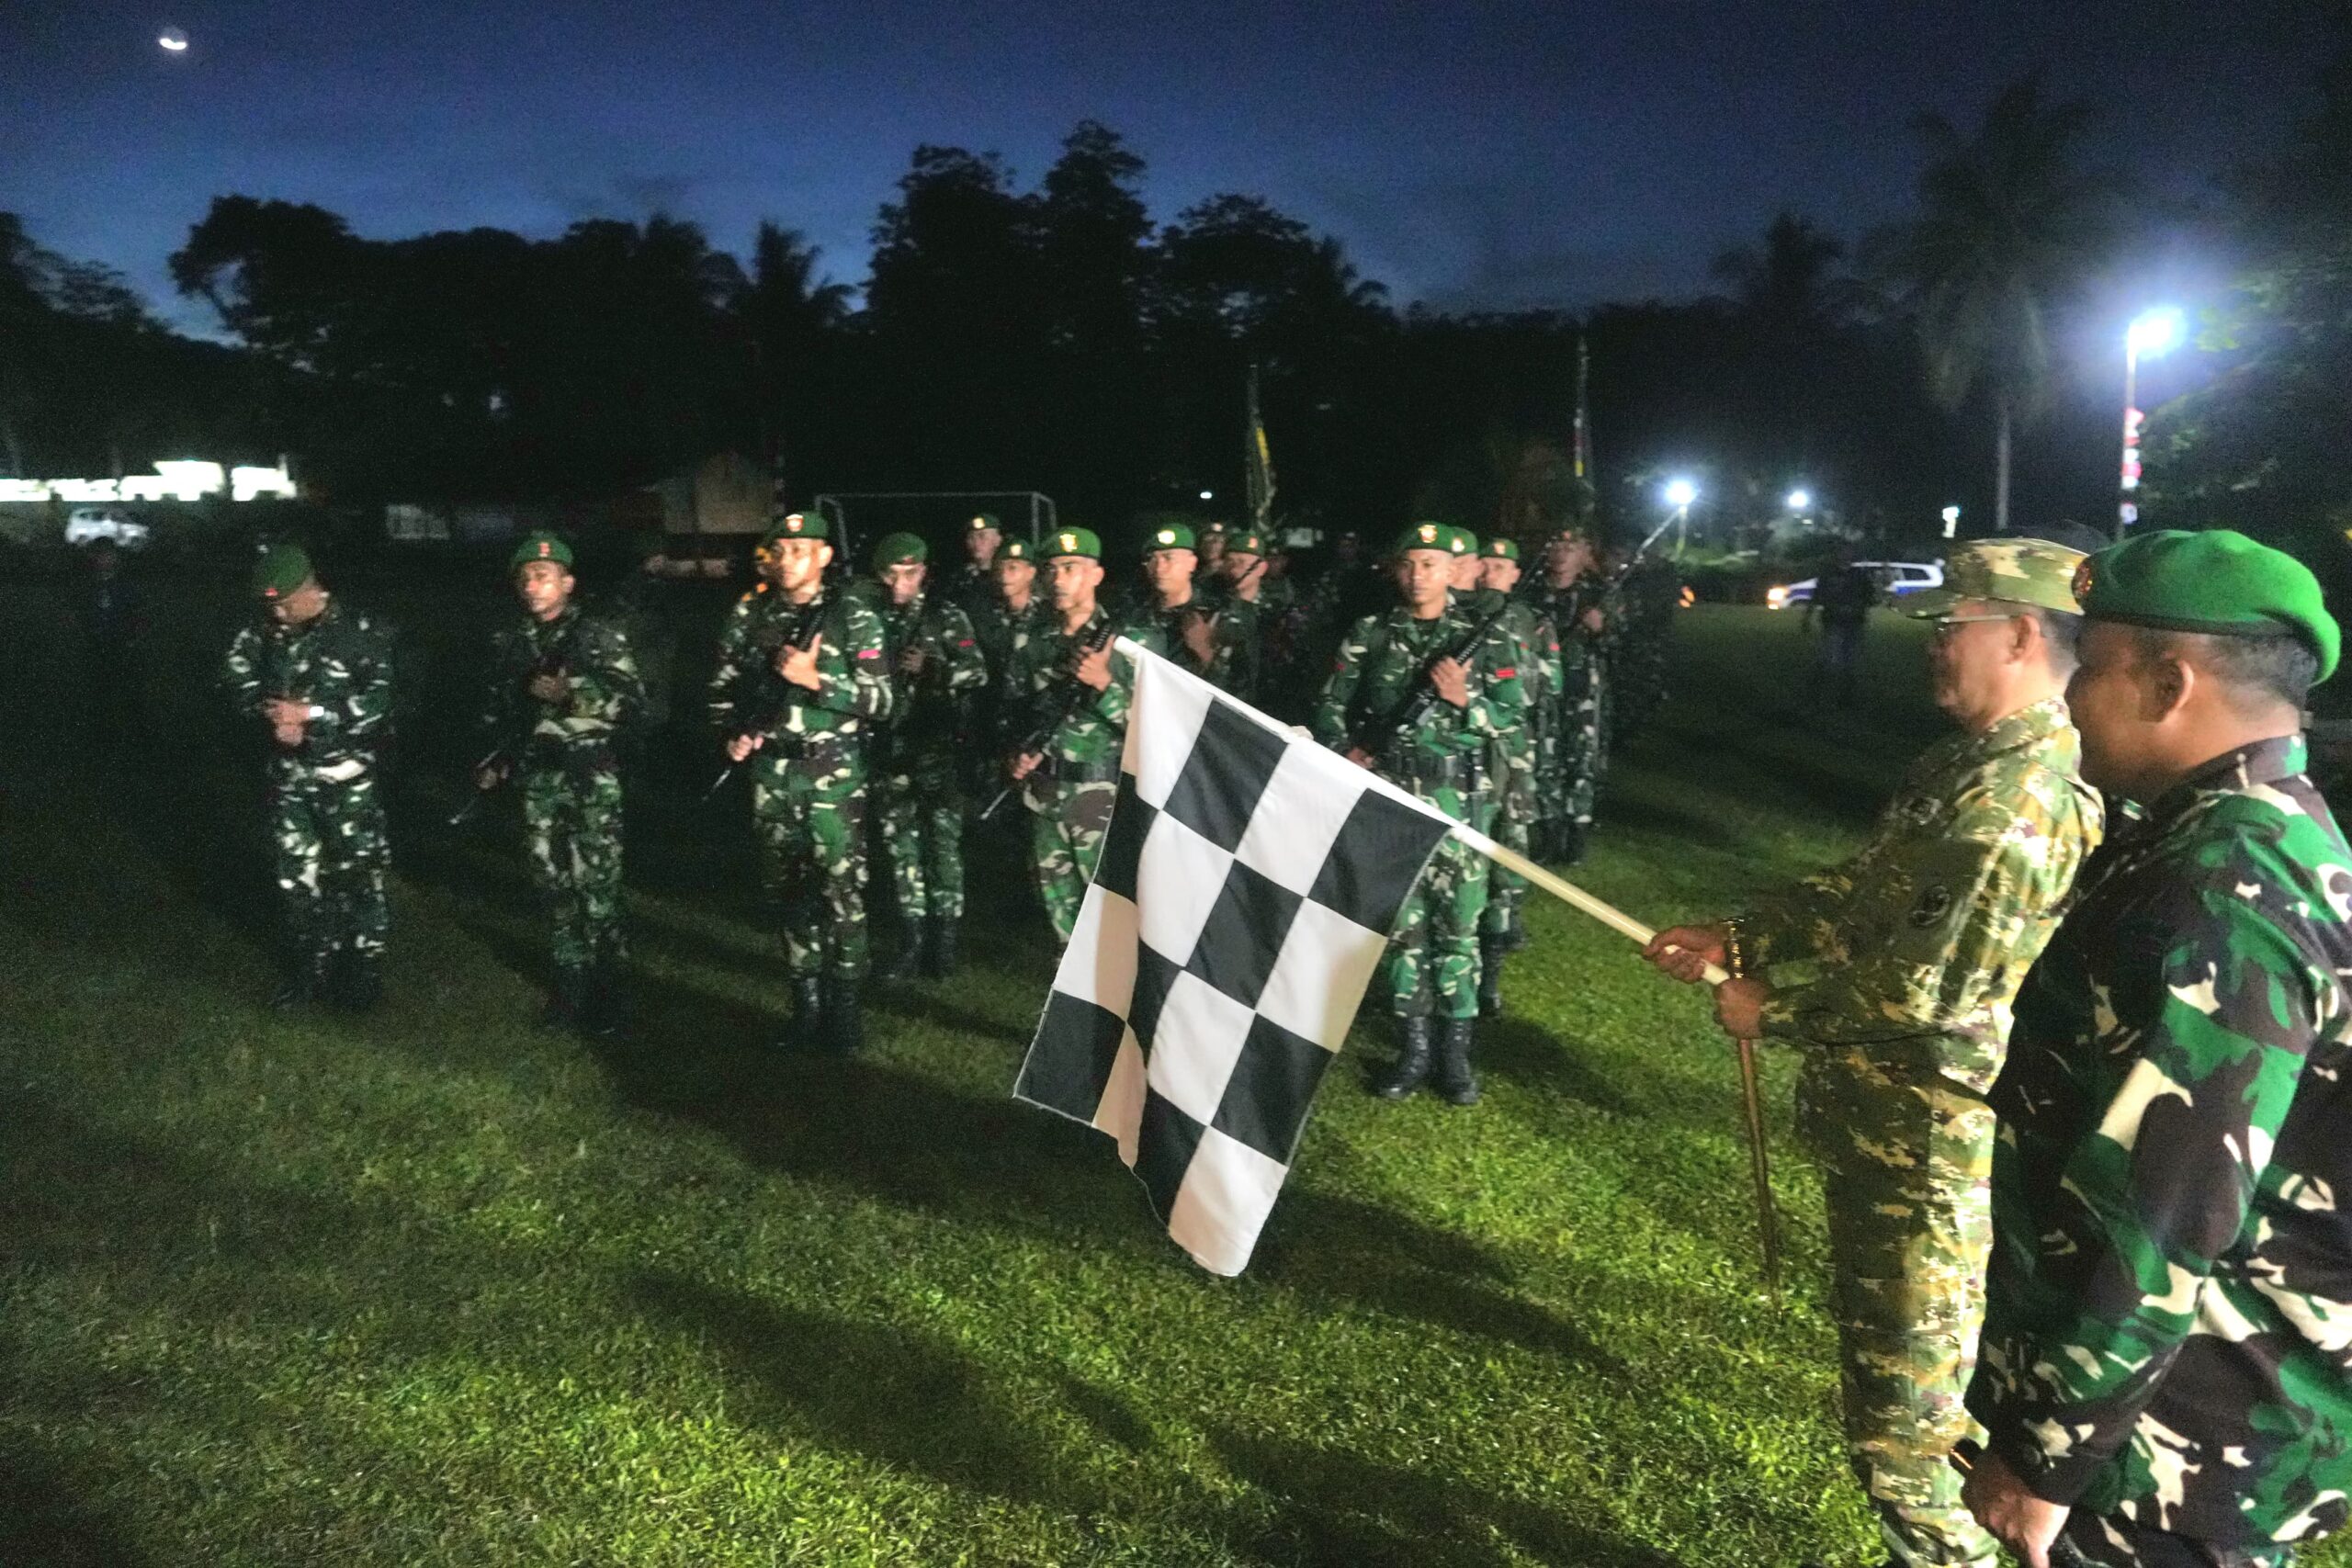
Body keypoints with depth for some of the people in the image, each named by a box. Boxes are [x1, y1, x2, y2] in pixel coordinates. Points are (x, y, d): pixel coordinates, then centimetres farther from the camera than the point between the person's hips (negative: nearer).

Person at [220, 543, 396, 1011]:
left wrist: (310, 714, -21)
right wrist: (271, 713, -15)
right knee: (297, 879, 12)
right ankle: (309, 973, 25)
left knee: (356, 876, 0)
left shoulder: (356, 631, -10)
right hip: (289, 776, 5)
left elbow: (381, 697, -18)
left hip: (346, 776, -5)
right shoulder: (265, 632, 6)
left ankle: (363, 977, 11)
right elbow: (235, 676, 4)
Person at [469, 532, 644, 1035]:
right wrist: (497, 760, 16)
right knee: (553, 884, 8)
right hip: (537, 780, 5)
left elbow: (633, 701, -11)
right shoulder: (508, 643, 12)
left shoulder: (599, 635, -3)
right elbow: (496, 709, 24)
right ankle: (569, 984, 18)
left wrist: (571, 695, -20)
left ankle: (605, 992, 4)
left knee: (597, 886, -6)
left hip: (592, 777, -5)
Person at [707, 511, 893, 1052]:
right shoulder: (749, 615, 8)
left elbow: (879, 700, -7)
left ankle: (844, 1008, 6)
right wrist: (733, 733, 1)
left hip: (832, 770, -4)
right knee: (788, 890, 11)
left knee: (841, 890, -6)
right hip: (770, 771, 4)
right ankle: (806, 1003, 22)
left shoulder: (853, 616, -3)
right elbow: (722, 686, 18)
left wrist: (815, 679, -18)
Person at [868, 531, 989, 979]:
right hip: (890, 750, 4)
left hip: (939, 747, -3)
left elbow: (977, 674, -5)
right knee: (901, 844, 7)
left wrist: (931, 668, -17)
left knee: (943, 842, -5)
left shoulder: (946, 617, 1)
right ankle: (914, 936, 16)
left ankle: (944, 934, 5)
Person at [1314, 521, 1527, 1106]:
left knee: (1456, 924, 2)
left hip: (1454, 798, -1)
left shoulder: (1484, 640, 3)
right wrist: (1343, 750, -6)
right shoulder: (1368, 635, 7)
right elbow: (1331, 704, 9)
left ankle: (1456, 1051, 14)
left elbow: (1514, 716, 1)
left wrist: (1466, 700, -15)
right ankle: (1414, 1047, 18)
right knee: (1401, 922, 7)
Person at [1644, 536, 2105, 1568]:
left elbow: (1929, 980, -28)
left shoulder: (2023, 798, -24)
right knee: (1875, 1319, 26)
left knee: (1905, 1380, 1)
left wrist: (1771, 1003, -16)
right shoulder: (1969, 763, 9)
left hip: (1927, 1135, -11)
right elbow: (1863, 891, 16)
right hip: (1885, 1111, 11)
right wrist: (1735, 941, 9)